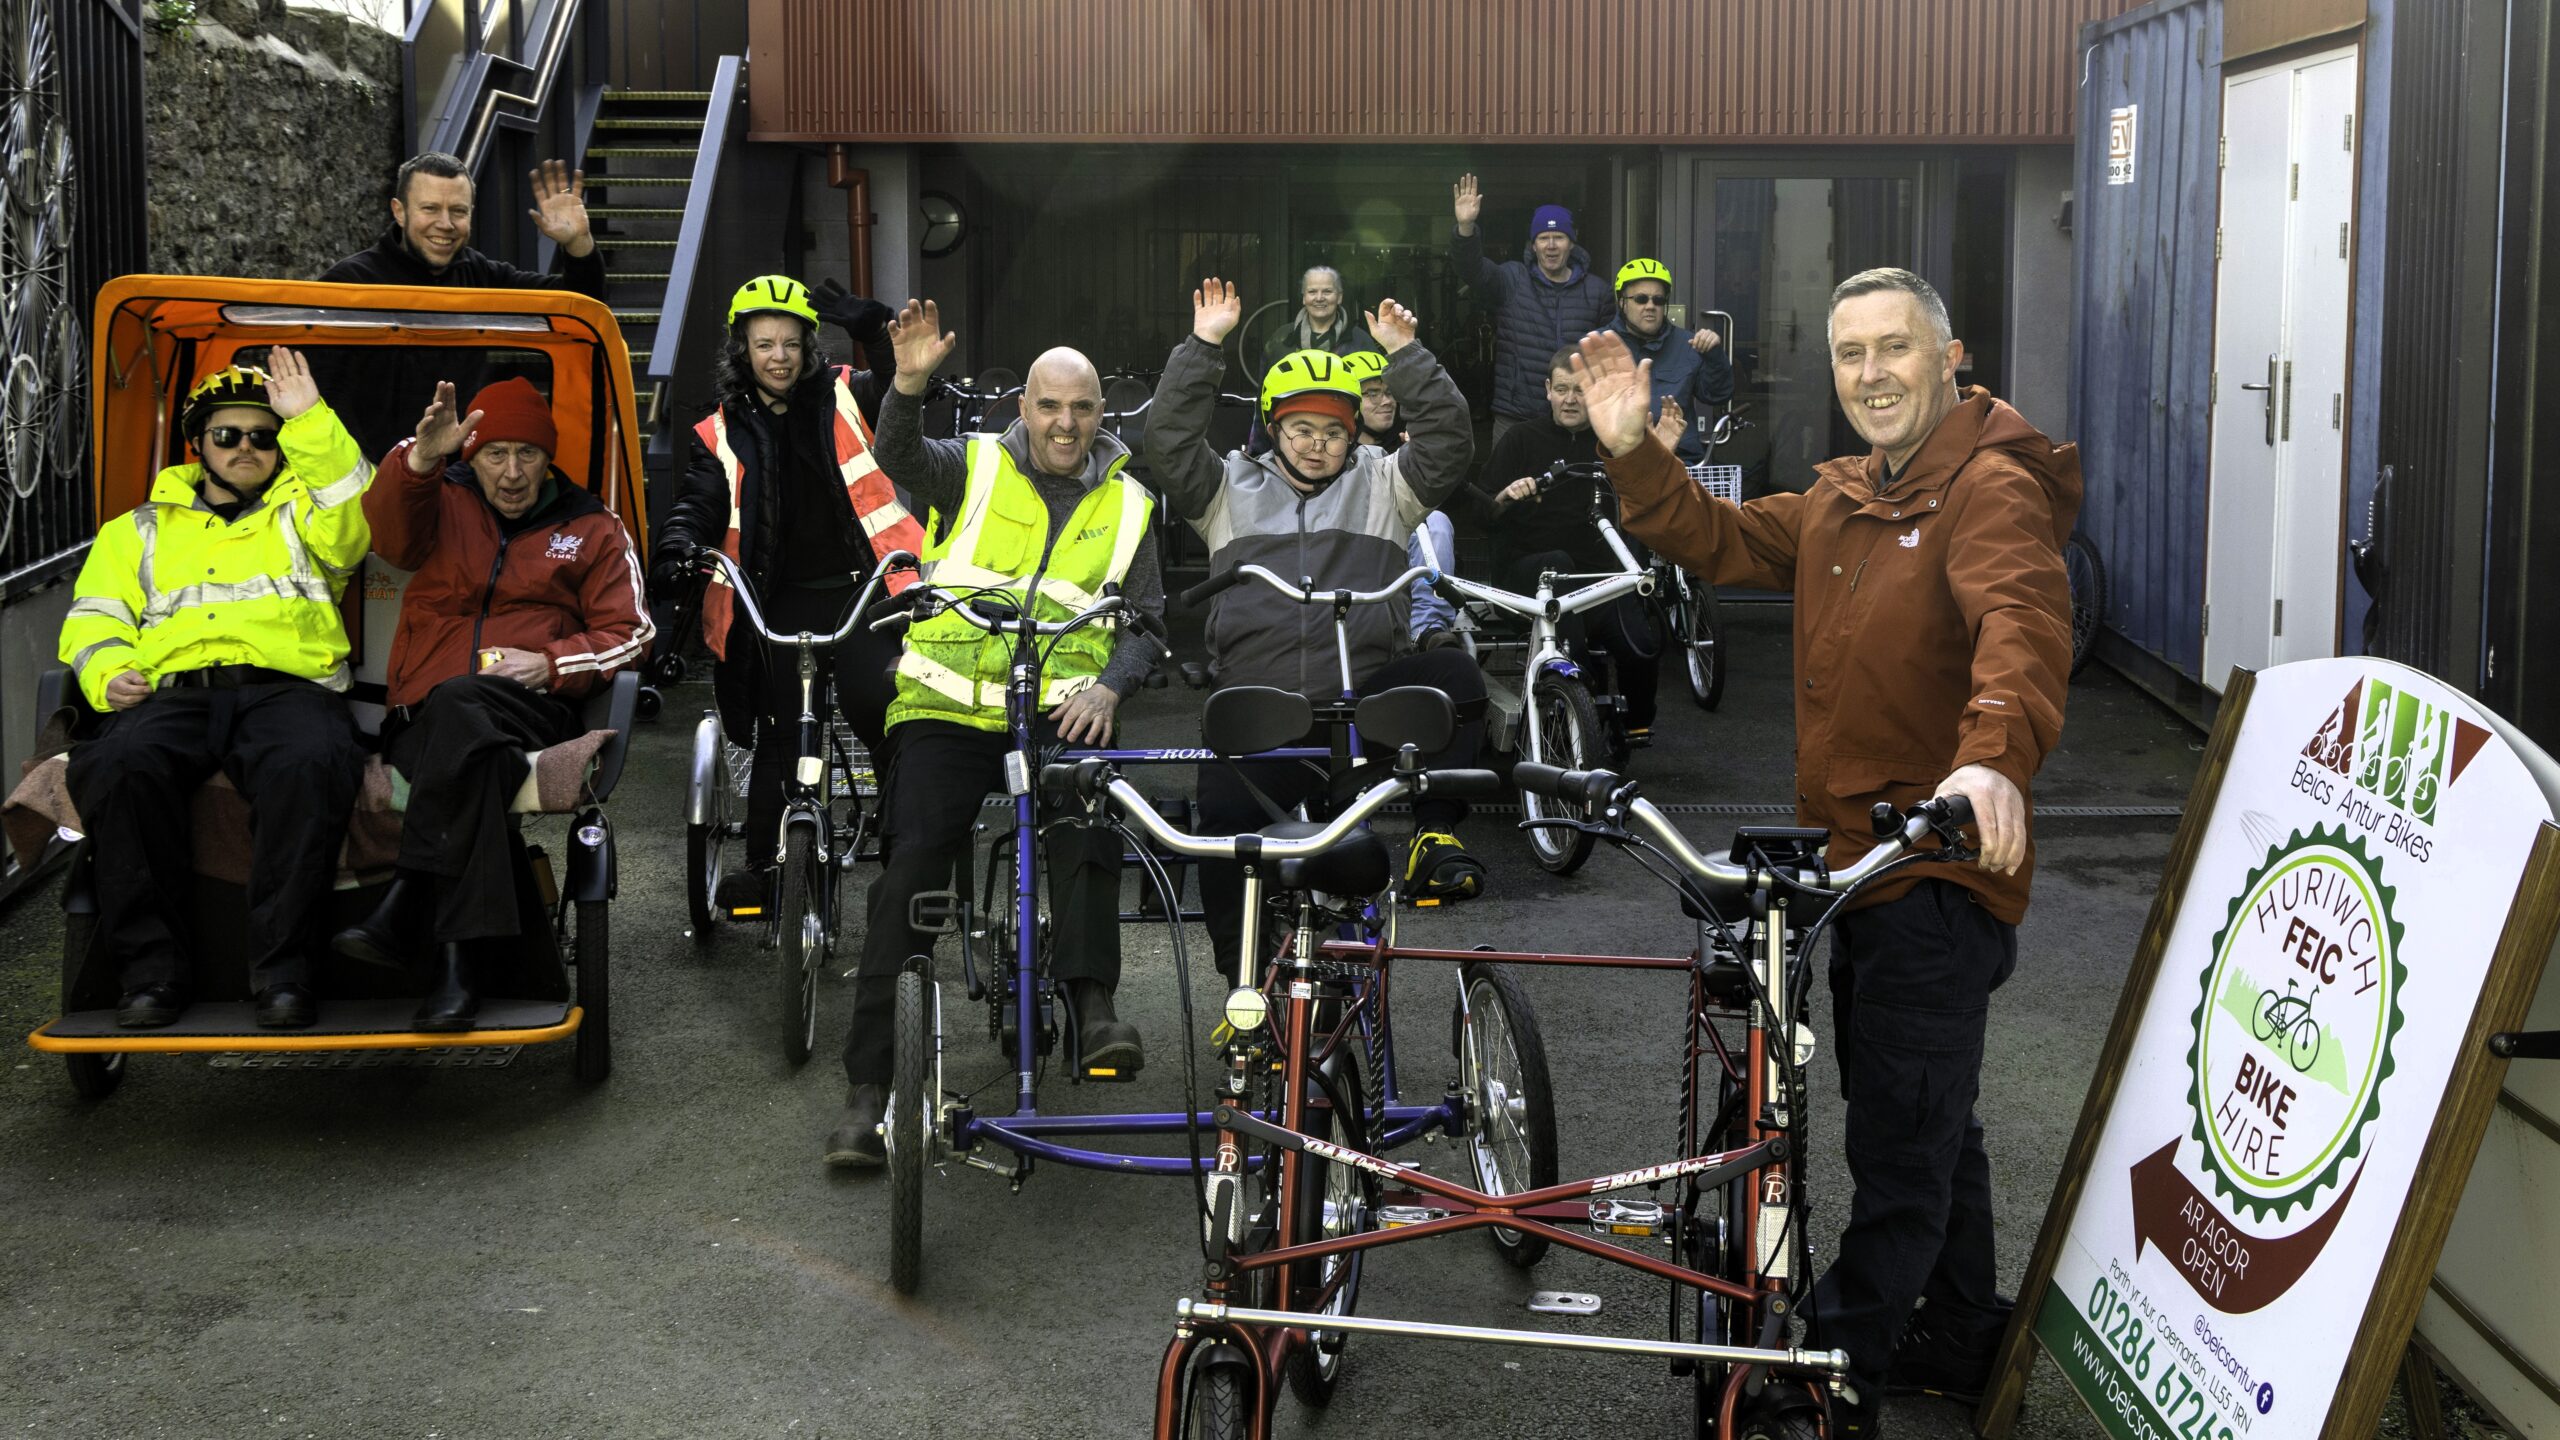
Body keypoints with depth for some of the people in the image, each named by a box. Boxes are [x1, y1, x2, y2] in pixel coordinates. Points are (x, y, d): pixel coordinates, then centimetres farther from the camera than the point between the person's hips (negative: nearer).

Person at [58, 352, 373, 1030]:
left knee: (313, 763, -38)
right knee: (116, 764, -34)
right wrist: (108, 670, 0)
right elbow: (94, 616, 22)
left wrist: (310, 420, -5)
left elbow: (356, 522, 1)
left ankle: (281, 965, -31)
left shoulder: (304, 510, 25)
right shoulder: (141, 528, 31)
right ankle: (153, 967, -25)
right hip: (173, 689, 2)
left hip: (285, 686, -2)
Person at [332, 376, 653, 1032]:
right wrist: (420, 459, -28)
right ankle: (460, 962, -43)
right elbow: (390, 530, -7)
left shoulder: (593, 529, 19)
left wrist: (549, 663, -5)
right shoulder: (445, 503, 18)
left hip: (533, 712, -1)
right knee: (476, 761, -37)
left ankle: (403, 903, -40)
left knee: (457, 702, -37)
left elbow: (629, 632, 13)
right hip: (422, 716, 1)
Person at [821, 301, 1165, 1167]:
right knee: (913, 866, -14)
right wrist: (910, 383, -31)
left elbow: (1145, 623, 11)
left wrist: (1107, 688, -10)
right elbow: (898, 455, -11)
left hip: (1060, 711, 1)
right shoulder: (974, 469, 9)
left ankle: (1091, 1005, -34)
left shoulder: (1126, 506, 14)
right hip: (947, 707, -1)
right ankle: (870, 1087, -13)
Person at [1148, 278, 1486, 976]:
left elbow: (1447, 442, 6)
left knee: (1455, 676, -27)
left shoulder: (1383, 484, 19)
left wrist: (1405, 354, -2)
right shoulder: (1232, 488, 20)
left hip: (1365, 700, 0)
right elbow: (1170, 444, 6)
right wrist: (1201, 347, 1)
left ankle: (1435, 838, -19)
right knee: (1224, 819, -13)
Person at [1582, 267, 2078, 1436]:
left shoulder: (1992, 488, -16)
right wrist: (1633, 453, -2)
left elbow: (2022, 622, -33)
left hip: (1941, 873, -10)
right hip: (1854, 860, 10)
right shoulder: (1841, 499, 15)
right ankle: (1959, 1339, 37)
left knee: (1901, 1144, 0)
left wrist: (1993, 754, -51)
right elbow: (1721, 544, 13)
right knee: (1929, 1121, 22)